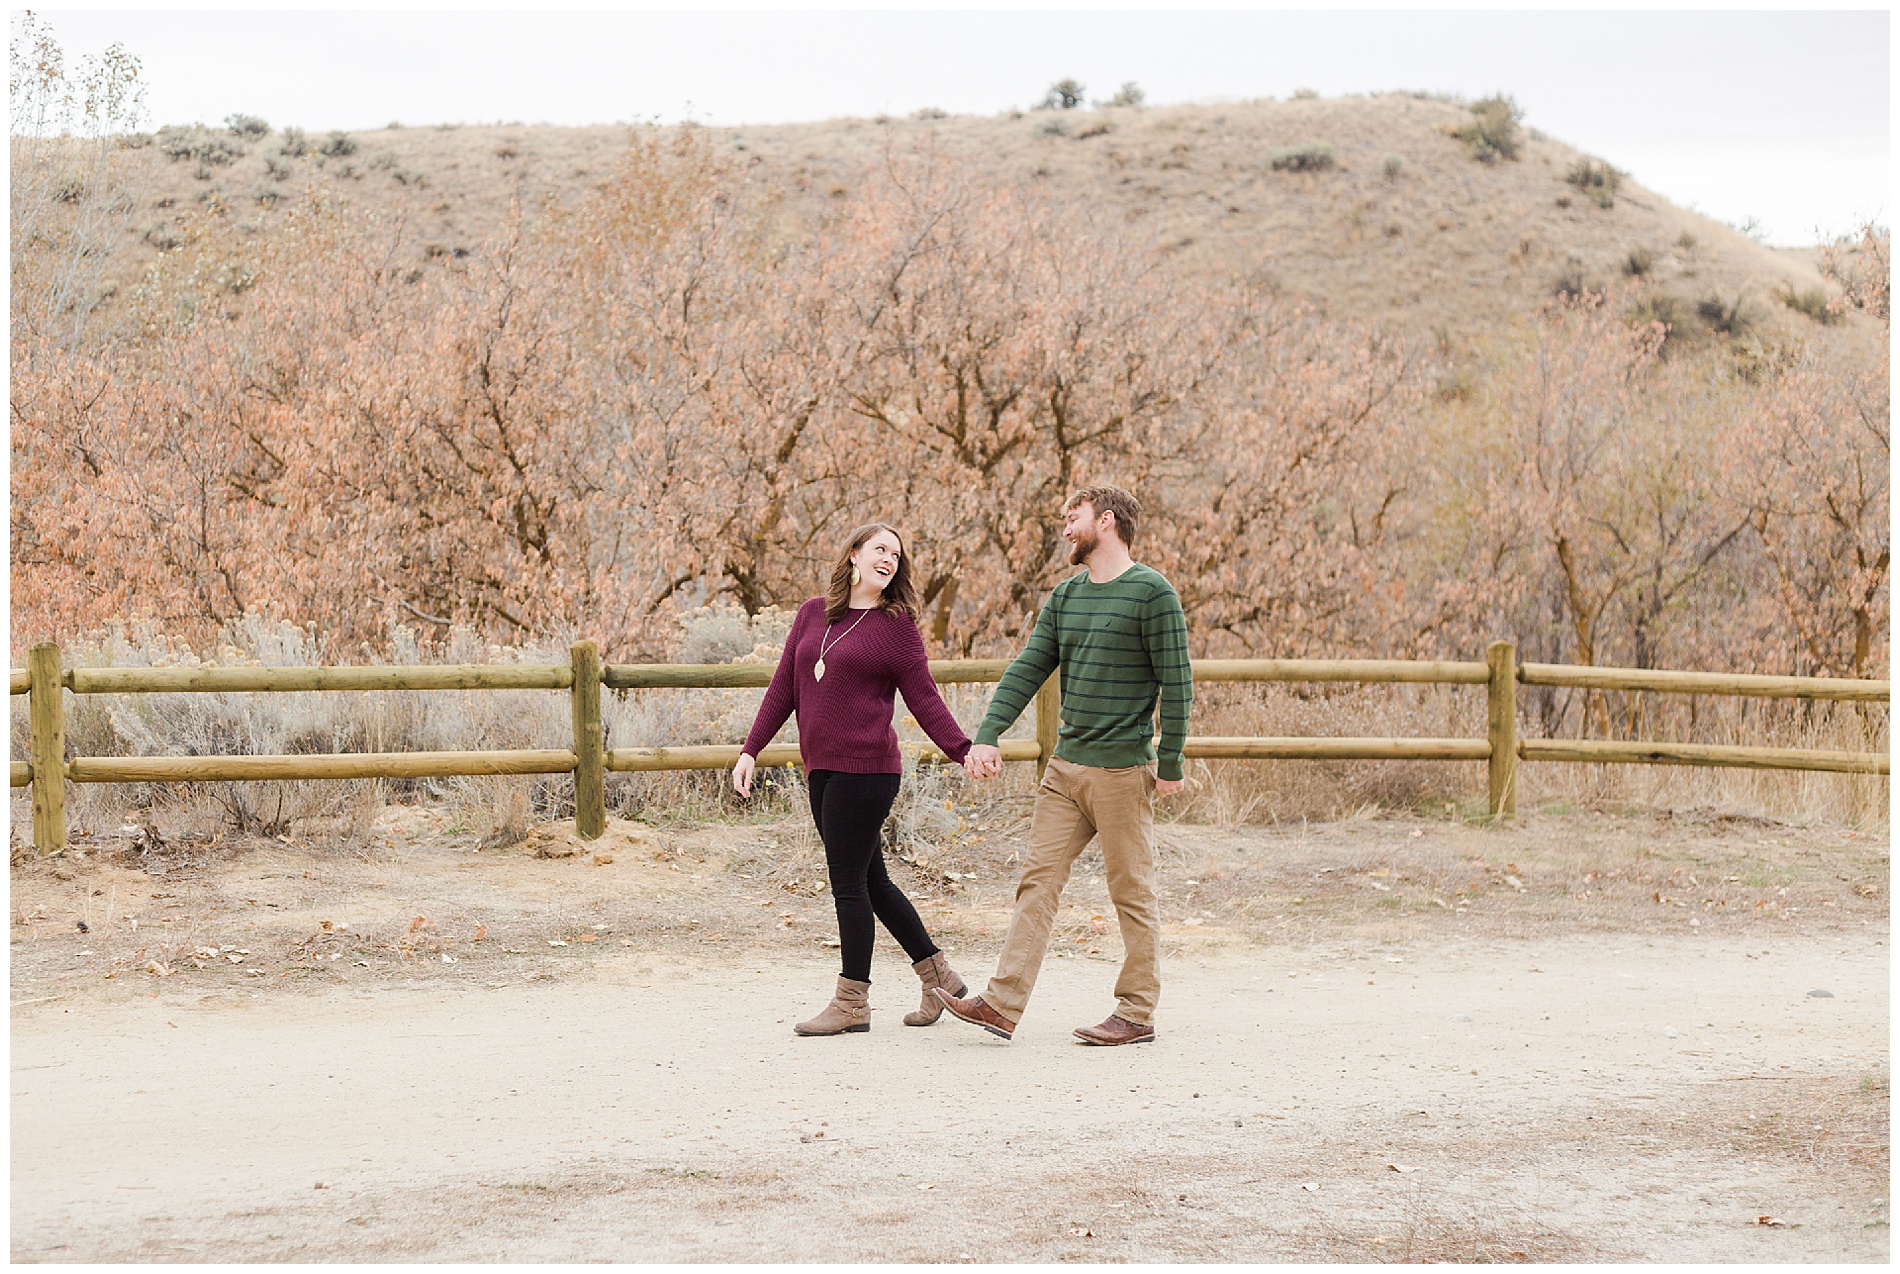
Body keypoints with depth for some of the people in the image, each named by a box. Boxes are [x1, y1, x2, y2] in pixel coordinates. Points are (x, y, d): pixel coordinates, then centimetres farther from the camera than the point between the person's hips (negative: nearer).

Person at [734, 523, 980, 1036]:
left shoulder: (896, 624, -1)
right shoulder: (813, 614, 13)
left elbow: (924, 700, -2)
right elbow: (784, 687, 16)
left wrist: (964, 751, -13)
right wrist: (751, 750, 11)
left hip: (865, 768, -6)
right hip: (821, 769, 6)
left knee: (849, 883, -4)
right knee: (871, 881, 12)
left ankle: (852, 1002, 6)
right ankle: (937, 975, 23)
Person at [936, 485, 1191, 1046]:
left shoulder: (1151, 592, -8)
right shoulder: (1066, 596, 13)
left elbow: (1176, 683, -9)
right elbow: (1027, 669, 10)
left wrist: (1170, 764, -11)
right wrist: (986, 736, -2)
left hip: (1123, 768, -7)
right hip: (1065, 765, 7)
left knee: (1131, 893, 1)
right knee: (1038, 880, 2)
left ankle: (1138, 1013, 9)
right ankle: (1003, 1004, 1)